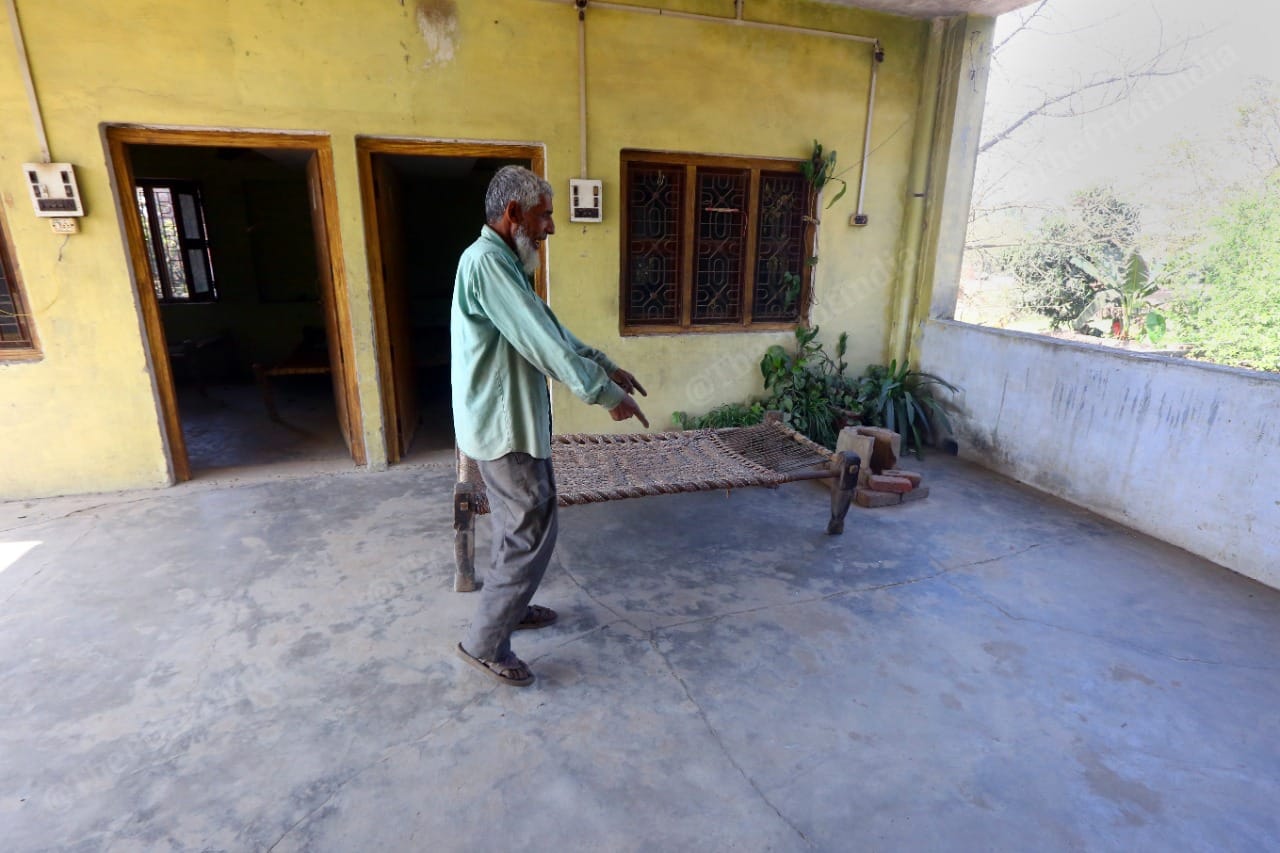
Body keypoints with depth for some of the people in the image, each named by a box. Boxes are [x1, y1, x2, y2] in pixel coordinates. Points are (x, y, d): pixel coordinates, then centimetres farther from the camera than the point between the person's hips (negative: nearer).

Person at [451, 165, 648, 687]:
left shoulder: (503, 263, 14)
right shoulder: (487, 262, -21)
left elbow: (550, 330, 18)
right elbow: (543, 343, -26)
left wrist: (606, 366, 14)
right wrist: (606, 394, -20)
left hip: (508, 420, 11)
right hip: (504, 426, -10)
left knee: (518, 526, 21)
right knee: (533, 531, -3)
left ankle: (509, 608, 38)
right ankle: (484, 643, 11)